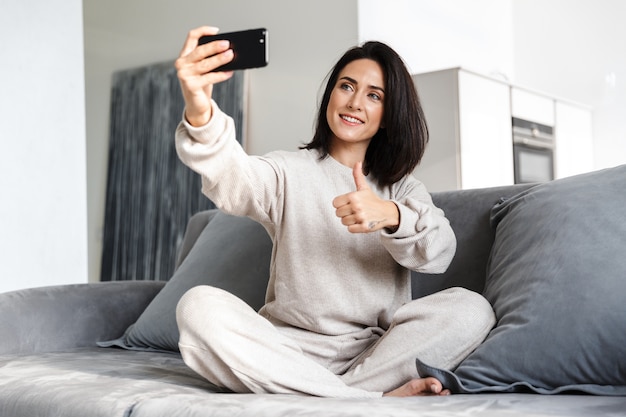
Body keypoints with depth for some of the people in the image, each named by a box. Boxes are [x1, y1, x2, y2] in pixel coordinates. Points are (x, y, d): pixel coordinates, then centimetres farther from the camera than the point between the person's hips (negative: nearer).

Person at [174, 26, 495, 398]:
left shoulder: (402, 187, 16)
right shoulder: (289, 171, 10)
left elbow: (439, 253, -4)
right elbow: (235, 180, -15)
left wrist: (391, 216, -27)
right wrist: (201, 116, -37)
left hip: (375, 350, 1)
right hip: (292, 348, -1)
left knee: (469, 309, -23)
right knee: (199, 307, -28)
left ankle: (312, 393, -24)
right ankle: (378, 398, -31)